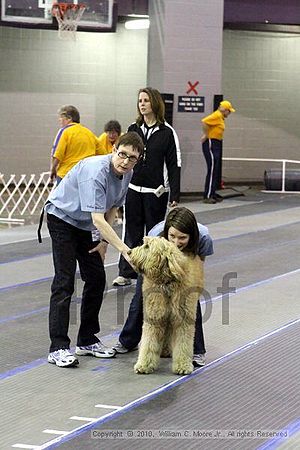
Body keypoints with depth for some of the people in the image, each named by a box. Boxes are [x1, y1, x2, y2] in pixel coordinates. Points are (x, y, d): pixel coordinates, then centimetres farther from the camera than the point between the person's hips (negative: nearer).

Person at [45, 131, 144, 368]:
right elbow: (98, 219, -37)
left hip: (83, 225, 8)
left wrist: (105, 241, 1)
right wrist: (124, 249, -41)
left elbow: (112, 209, 9)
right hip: (61, 218, -8)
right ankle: (58, 348, -15)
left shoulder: (127, 174, -6)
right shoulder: (95, 171, -32)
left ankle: (87, 340, 15)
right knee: (64, 281, -14)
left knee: (96, 278, 5)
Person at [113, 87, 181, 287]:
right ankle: (126, 273, 12)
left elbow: (174, 165, -6)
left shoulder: (167, 132, -6)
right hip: (133, 189, 3)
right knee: (132, 232, 6)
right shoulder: (133, 129, 7)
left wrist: (174, 194, -11)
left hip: (156, 191, -3)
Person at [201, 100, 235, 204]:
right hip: (211, 143, -10)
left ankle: (212, 194, 20)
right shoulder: (217, 115, -14)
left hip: (217, 144, 10)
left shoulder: (221, 117, 17)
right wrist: (206, 135, -18)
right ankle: (207, 196, -12)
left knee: (216, 171, 14)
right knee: (212, 170, -12)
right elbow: (204, 122, -26)